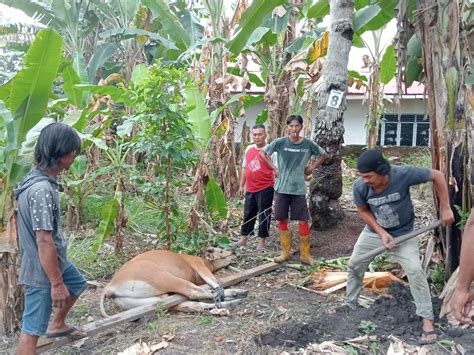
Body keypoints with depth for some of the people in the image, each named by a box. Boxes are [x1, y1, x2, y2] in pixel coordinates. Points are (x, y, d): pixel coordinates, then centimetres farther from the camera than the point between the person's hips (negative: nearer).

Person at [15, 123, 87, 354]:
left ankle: (57, 325, 52)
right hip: (42, 269, -10)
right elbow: (44, 241, -29)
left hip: (55, 260, 10)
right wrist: (57, 284, -22)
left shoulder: (38, 178, 1)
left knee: (78, 284, 32)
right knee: (32, 330, 1)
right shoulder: (42, 189, -30)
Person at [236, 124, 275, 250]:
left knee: (264, 215, 3)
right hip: (250, 189, 6)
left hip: (265, 188, -6)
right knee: (248, 214, 15)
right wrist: (242, 185, 17)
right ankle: (243, 239, 27)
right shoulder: (249, 149, 8)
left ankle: (262, 241, 14)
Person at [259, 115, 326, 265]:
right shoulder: (280, 142, -7)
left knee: (303, 221, 0)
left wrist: (312, 167, 3)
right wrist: (274, 167, -3)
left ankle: (305, 254, 13)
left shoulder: (308, 144, -2)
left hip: (299, 189, 0)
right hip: (282, 188, 0)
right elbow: (262, 153, 3)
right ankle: (285, 252, 22)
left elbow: (322, 154, 14)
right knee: (282, 220, 7)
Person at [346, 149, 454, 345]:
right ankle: (349, 305, 32)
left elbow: (437, 176, -19)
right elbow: (363, 211, -8)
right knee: (354, 265, 9)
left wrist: (445, 208, -18)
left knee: (414, 270, -16)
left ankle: (427, 320, -1)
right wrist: (381, 233, -18)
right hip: (374, 231, 3)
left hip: (403, 233, -2)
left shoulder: (404, 174, -34)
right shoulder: (360, 186, -27)